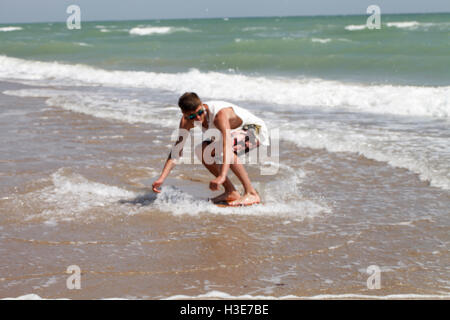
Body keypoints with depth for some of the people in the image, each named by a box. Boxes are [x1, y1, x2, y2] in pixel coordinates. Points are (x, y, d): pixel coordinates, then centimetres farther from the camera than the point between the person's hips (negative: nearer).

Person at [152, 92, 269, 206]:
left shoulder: (220, 114, -37)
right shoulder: (186, 121, -14)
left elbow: (228, 144, -49)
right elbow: (177, 148, -14)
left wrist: (222, 176, -61)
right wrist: (162, 178, -24)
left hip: (255, 130, -8)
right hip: (237, 133, 8)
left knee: (224, 146, -34)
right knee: (202, 150, -10)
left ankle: (252, 194, -28)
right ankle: (231, 192, -1)